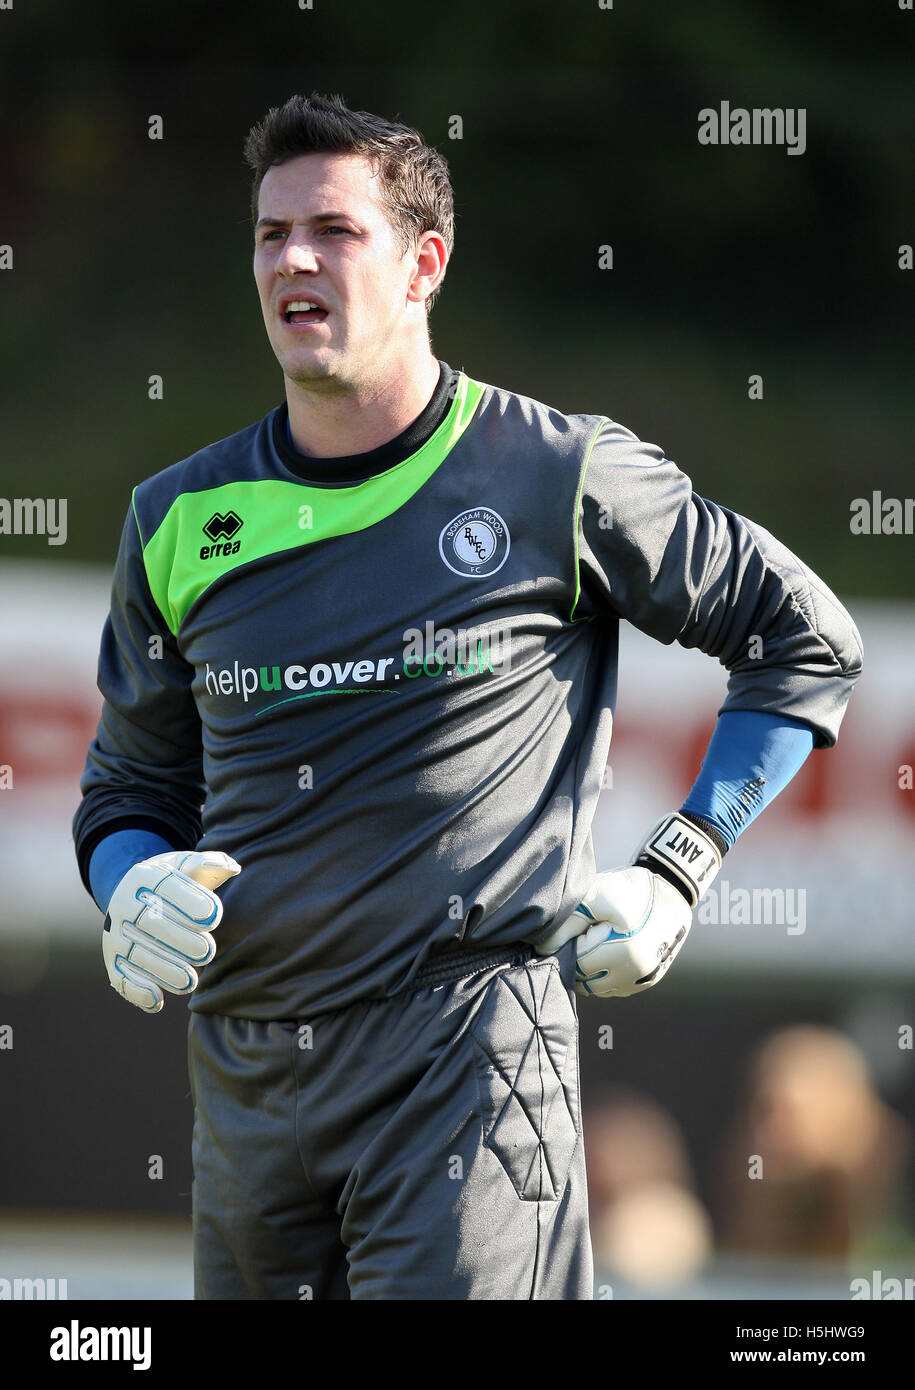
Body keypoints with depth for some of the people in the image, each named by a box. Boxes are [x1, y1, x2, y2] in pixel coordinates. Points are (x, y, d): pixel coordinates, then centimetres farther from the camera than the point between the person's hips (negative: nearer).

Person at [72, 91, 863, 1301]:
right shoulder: (185, 521, 10)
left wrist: (676, 873, 2)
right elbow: (131, 788, 20)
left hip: (466, 1057, -5)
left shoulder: (556, 480, -1)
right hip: (245, 1070, 5)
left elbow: (807, 643, 9)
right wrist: (135, 894, -3)